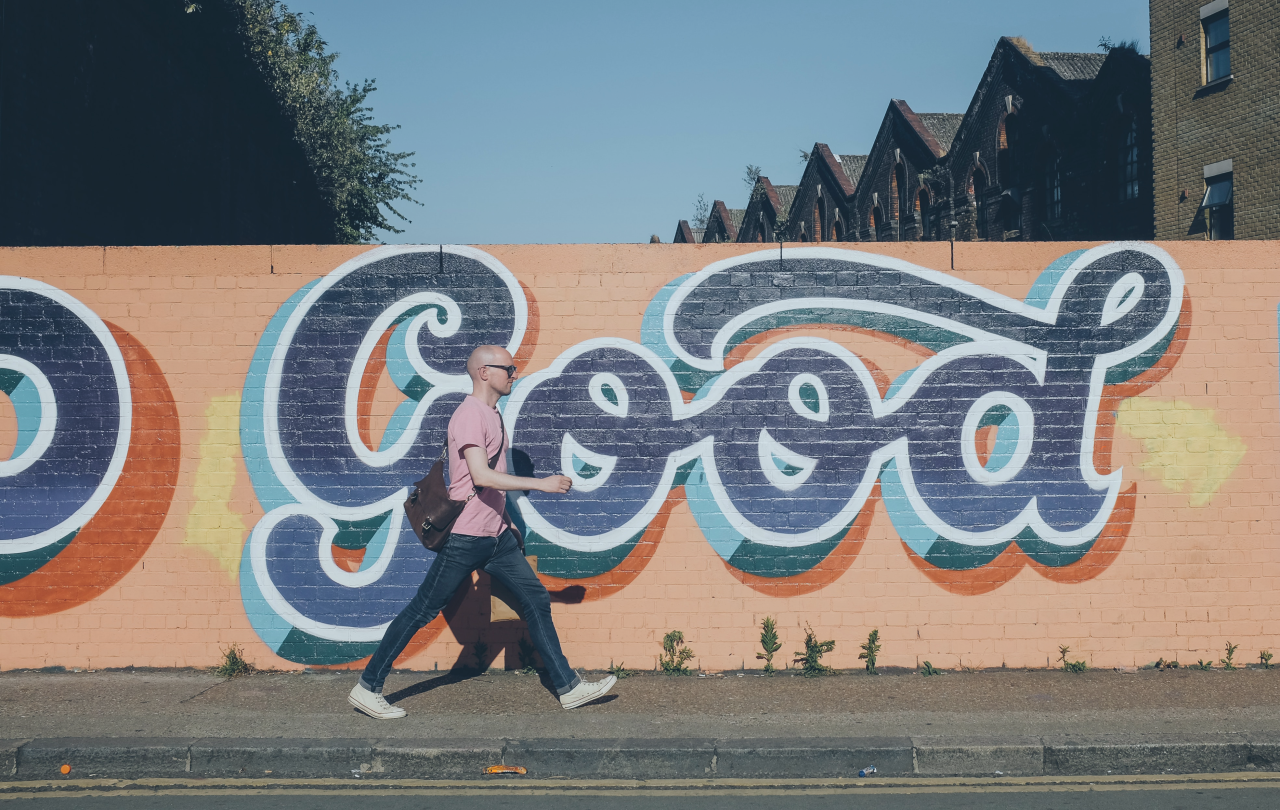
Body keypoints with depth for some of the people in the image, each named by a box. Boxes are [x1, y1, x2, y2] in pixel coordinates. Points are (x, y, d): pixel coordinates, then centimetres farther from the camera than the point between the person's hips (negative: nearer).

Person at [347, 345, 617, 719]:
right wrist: (540, 484, -24)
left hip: (495, 535, 9)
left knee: (536, 600, 6)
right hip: (465, 537, -9)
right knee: (421, 611, -1)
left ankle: (568, 687, 11)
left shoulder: (492, 414, 15)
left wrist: (506, 520, 24)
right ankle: (367, 688, 10)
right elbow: (481, 476, -27)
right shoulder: (470, 414, -16)